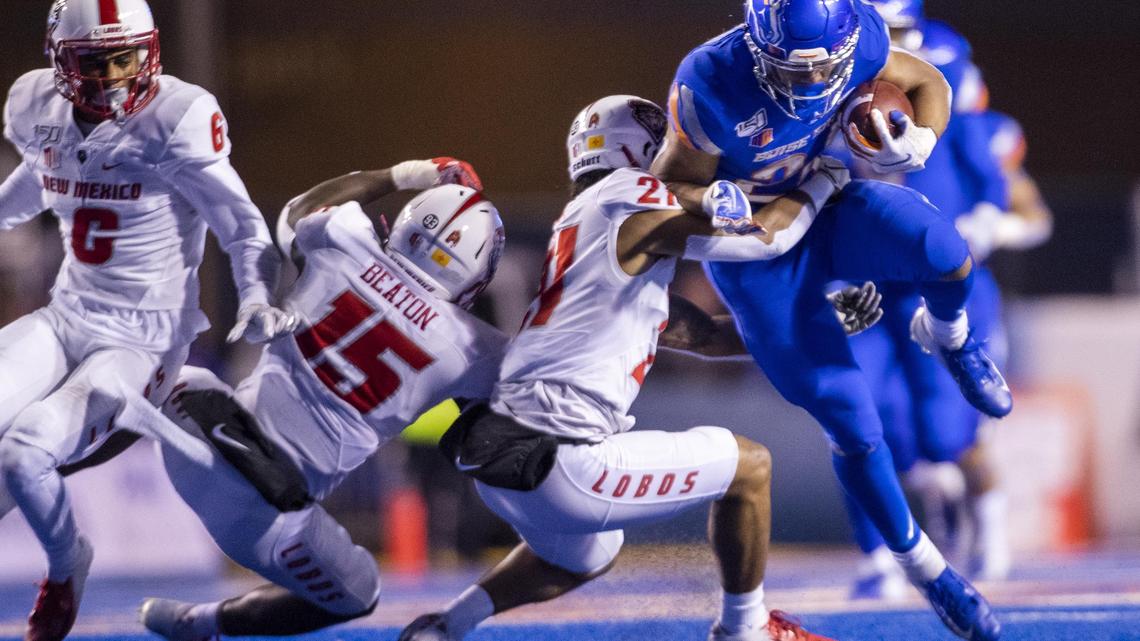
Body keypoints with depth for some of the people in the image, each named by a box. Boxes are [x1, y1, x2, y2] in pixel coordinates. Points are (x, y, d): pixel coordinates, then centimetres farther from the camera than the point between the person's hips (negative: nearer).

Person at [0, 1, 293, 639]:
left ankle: (66, 564, 8)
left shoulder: (177, 120, -17)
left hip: (144, 342, -6)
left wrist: (256, 299, -29)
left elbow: (242, 227, -13)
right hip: (66, 321, 6)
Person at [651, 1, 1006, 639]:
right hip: (760, 256, -3)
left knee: (944, 251, -32)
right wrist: (713, 205, -39)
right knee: (852, 424, -3)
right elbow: (672, 186, -16)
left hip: (831, 206, 3)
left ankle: (948, 337, 7)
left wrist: (916, 143, -23)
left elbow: (927, 83, -2)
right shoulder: (713, 85, -31)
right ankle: (924, 567, 21)